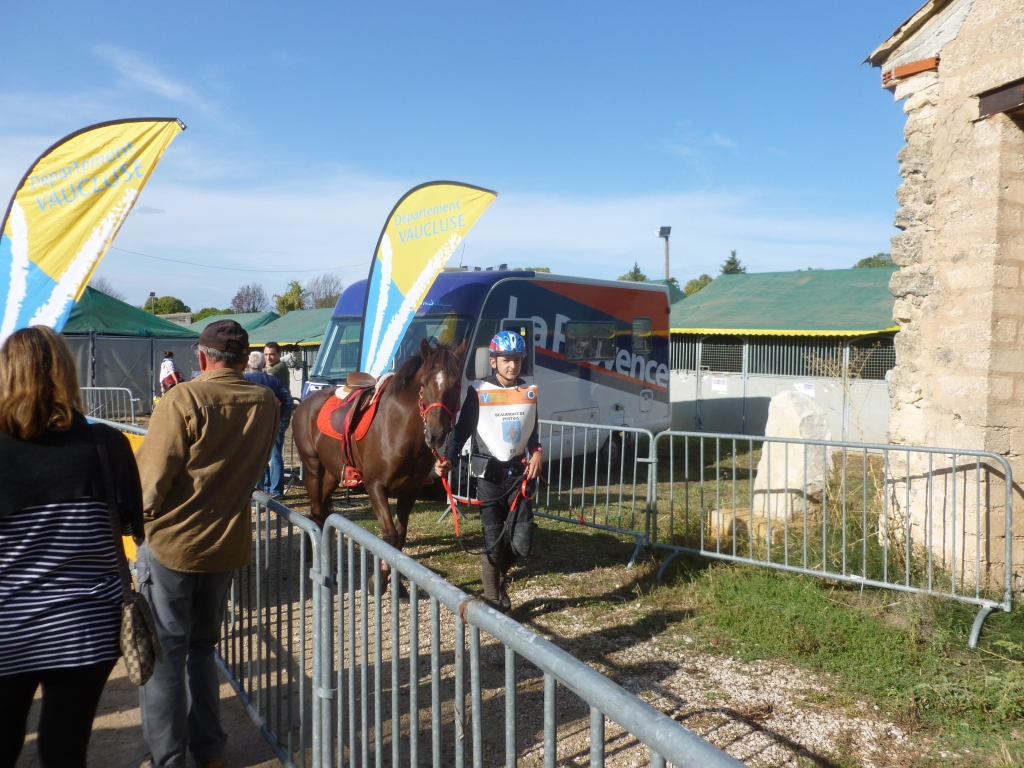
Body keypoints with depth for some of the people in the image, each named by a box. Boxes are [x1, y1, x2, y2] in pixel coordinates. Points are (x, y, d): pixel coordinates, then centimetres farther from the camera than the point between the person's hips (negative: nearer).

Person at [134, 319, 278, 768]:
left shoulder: (182, 401, -17)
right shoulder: (267, 404, -3)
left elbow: (151, 479, -15)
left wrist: (142, 518, 1)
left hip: (172, 545, -5)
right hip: (229, 545, 5)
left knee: (163, 654, 9)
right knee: (202, 644, 21)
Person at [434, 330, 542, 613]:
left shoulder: (529, 392, 7)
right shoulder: (479, 392, -6)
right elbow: (462, 430, -9)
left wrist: (536, 452, -2)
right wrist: (447, 460, -24)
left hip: (519, 473, 4)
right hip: (489, 474, -3)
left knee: (522, 544, 0)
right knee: (494, 543, 0)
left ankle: (499, 574, 33)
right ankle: (494, 603, 17)